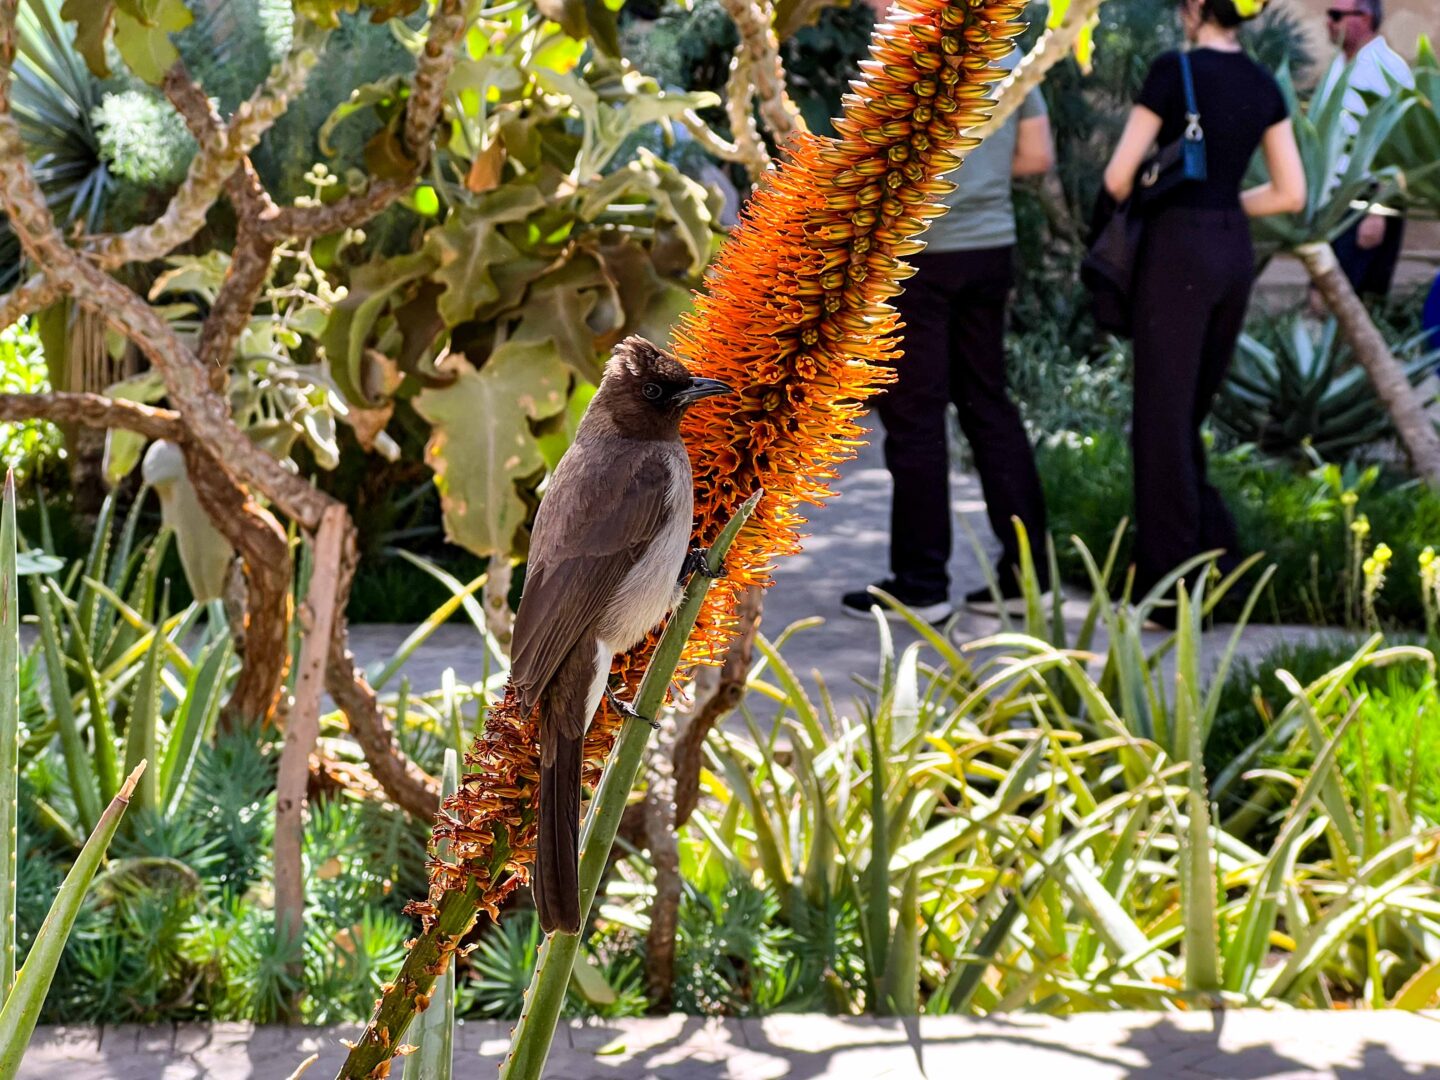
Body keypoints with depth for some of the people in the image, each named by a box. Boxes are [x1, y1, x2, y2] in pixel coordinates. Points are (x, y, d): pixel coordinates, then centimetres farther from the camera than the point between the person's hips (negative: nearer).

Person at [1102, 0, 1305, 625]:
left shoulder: (1175, 71, -11)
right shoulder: (1262, 85, 7)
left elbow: (1118, 178, -11)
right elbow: (1290, 194, 9)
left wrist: (1141, 201, 11)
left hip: (1178, 251, -6)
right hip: (1235, 252, 6)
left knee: (1163, 421, 0)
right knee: (1190, 415, 18)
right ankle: (1216, 552, 17)